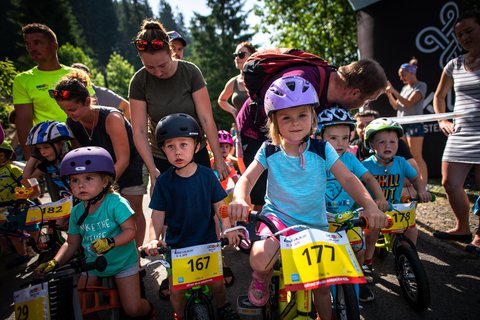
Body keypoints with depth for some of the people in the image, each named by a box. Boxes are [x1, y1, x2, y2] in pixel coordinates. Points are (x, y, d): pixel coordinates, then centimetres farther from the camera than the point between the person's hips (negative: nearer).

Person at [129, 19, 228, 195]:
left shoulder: (190, 72, -13)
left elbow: (206, 118, -14)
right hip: (160, 160, 1)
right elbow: (139, 130, -11)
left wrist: (218, 158, -13)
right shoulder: (139, 81, -11)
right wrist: (152, 169, -18)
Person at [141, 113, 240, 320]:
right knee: (176, 289, 5)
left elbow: (219, 206, -6)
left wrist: (227, 228, -21)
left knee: (216, 283, 8)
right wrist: (153, 239, -22)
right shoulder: (164, 181, -9)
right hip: (177, 245, 0)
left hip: (207, 241, 0)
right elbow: (158, 214, -7)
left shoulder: (207, 175, -8)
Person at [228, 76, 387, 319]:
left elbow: (347, 179, -10)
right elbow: (247, 179, -10)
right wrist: (240, 200, -33)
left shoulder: (322, 150, -8)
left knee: (321, 285, 7)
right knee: (260, 259, -31)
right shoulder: (269, 151, -7)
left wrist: (370, 205, -28)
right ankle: (262, 278, 8)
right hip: (277, 216, -1)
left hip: (315, 222, 2)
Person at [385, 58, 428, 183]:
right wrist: (388, 93, 4)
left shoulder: (421, 86, -4)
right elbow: (396, 106, 15)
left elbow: (409, 103, -15)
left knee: (417, 157, -8)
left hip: (414, 125, -7)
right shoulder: (405, 88, 17)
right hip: (401, 125, 7)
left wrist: (394, 91, -17)